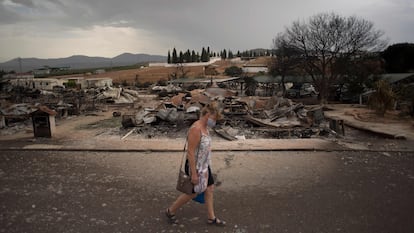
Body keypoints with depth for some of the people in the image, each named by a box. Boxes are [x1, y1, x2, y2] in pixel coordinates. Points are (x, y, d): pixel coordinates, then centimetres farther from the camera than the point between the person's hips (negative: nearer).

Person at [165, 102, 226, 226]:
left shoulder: (204, 127, 3)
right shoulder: (196, 129, -27)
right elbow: (190, 152, -27)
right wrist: (194, 174, -24)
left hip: (204, 166, 9)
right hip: (195, 167, -9)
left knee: (210, 189, 14)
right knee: (192, 193, 9)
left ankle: (211, 218, 30)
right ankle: (170, 211, 30)